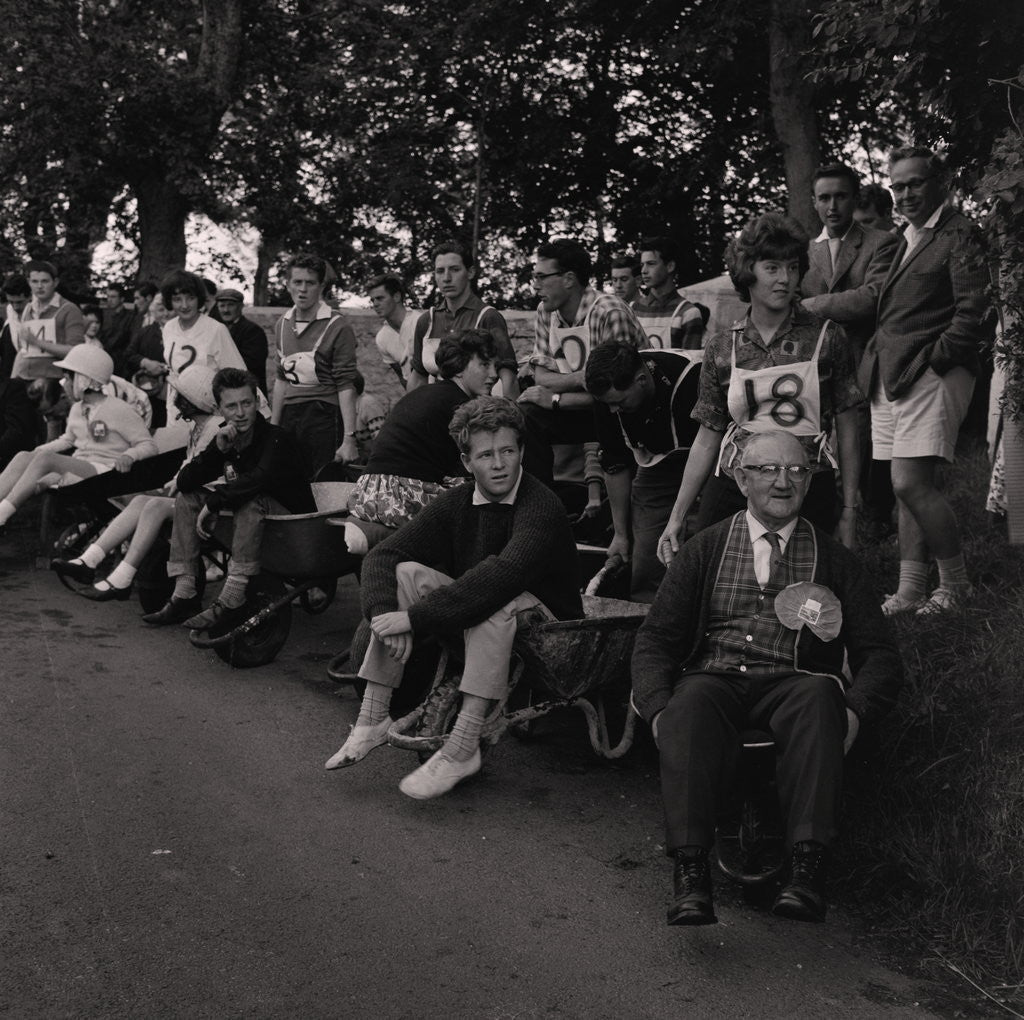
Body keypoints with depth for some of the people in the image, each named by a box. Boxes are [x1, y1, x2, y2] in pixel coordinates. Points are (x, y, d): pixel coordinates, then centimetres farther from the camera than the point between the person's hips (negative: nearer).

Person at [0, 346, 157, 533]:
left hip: (104, 470, -7)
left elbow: (149, 446, -6)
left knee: (45, 459, -28)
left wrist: (128, 456, -26)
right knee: (23, 457, -16)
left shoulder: (118, 410, -6)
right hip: (76, 467, 7)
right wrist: (36, 451, 17)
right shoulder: (77, 408, 18)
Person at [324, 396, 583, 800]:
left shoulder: (542, 507, -21)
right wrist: (385, 615, -29)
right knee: (406, 573, -14)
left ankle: (462, 750, -35)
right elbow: (382, 554, -8)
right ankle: (372, 718, -15)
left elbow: (503, 574, -38)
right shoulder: (457, 502, -2)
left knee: (493, 601, -36)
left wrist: (414, 617, -39)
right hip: (474, 618, 6)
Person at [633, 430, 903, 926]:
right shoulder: (706, 549, 18)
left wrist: (854, 709, -11)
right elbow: (655, 639, 11)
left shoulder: (834, 560, 18)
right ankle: (690, 874, -42)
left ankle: (807, 867, -44)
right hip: (713, 679, 0)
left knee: (820, 695, -34)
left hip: (792, 686, 0)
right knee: (692, 702, -34)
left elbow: (880, 655, 12)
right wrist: (659, 708, -9)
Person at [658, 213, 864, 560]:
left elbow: (847, 431, 4)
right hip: (731, 489, 2)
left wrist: (849, 511, 1)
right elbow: (708, 438, 9)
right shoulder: (722, 348, 5)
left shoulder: (826, 339, 0)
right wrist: (677, 516, 6)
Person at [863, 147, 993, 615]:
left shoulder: (960, 234, -4)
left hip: (932, 375, -8)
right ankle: (911, 590, 13)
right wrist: (878, 358, 10)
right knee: (910, 488, 9)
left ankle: (956, 583, 3)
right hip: (891, 377, 8)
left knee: (911, 485, -13)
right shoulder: (906, 241, 21)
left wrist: (933, 360, -14)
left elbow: (974, 310, -12)